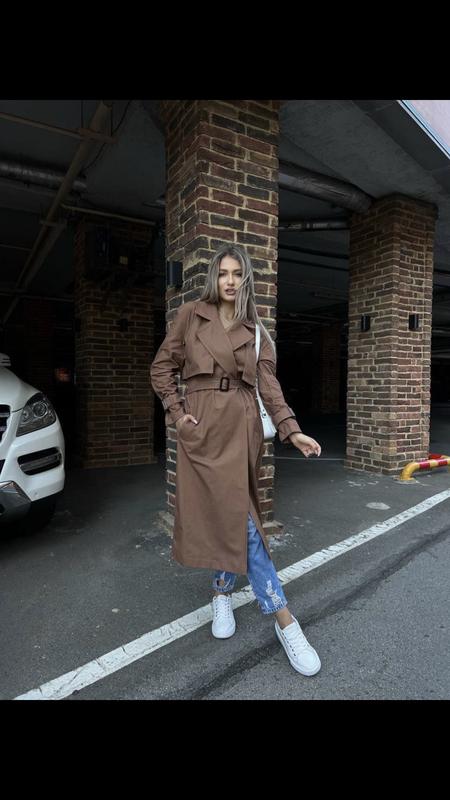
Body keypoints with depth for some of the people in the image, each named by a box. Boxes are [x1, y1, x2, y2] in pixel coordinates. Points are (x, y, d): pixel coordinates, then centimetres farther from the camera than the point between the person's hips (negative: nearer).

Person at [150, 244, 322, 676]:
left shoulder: (255, 330, 9)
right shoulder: (190, 314, 3)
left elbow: (269, 384, 2)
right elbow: (162, 367, 7)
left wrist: (291, 430, -9)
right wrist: (176, 411, -4)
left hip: (242, 428, 2)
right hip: (201, 426, -2)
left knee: (233, 511, 2)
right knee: (220, 511, -4)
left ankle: (222, 591, 29)